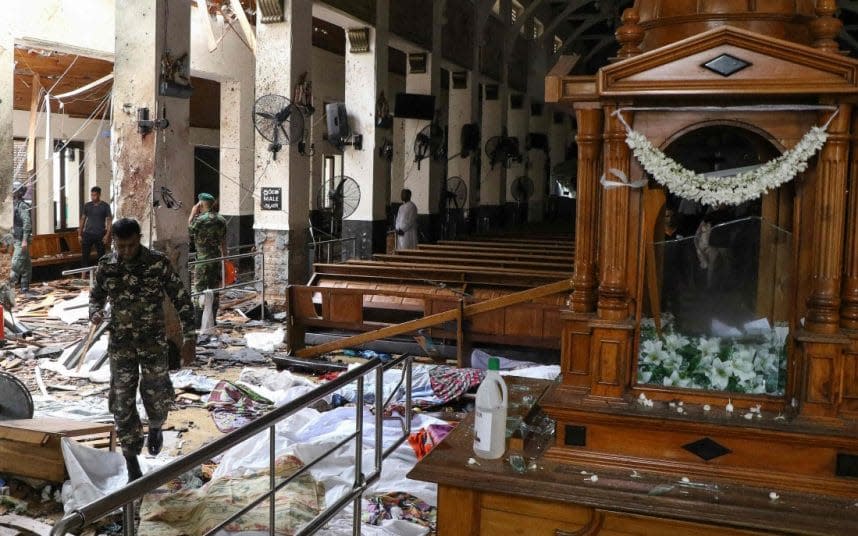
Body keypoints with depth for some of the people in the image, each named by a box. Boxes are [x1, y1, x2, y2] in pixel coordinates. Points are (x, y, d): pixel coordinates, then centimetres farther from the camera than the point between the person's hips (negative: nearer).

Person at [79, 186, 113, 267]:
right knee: (84, 255, -3)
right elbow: (83, 219, 12)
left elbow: (109, 221, -2)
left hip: (100, 235, -2)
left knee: (100, 255, 4)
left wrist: (107, 235, -11)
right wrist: (79, 234, 7)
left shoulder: (105, 206, -1)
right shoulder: (87, 206, 7)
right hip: (87, 234, 2)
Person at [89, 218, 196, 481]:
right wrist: (95, 312, -12)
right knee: (122, 403, 1)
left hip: (154, 340, -2)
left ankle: (155, 427, 41)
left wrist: (189, 338, -12)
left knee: (157, 396, 2)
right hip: (121, 342, 2)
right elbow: (96, 295, 13)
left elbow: (181, 299, -7)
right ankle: (133, 469, 12)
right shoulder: (106, 265, -3)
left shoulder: (158, 262, -12)